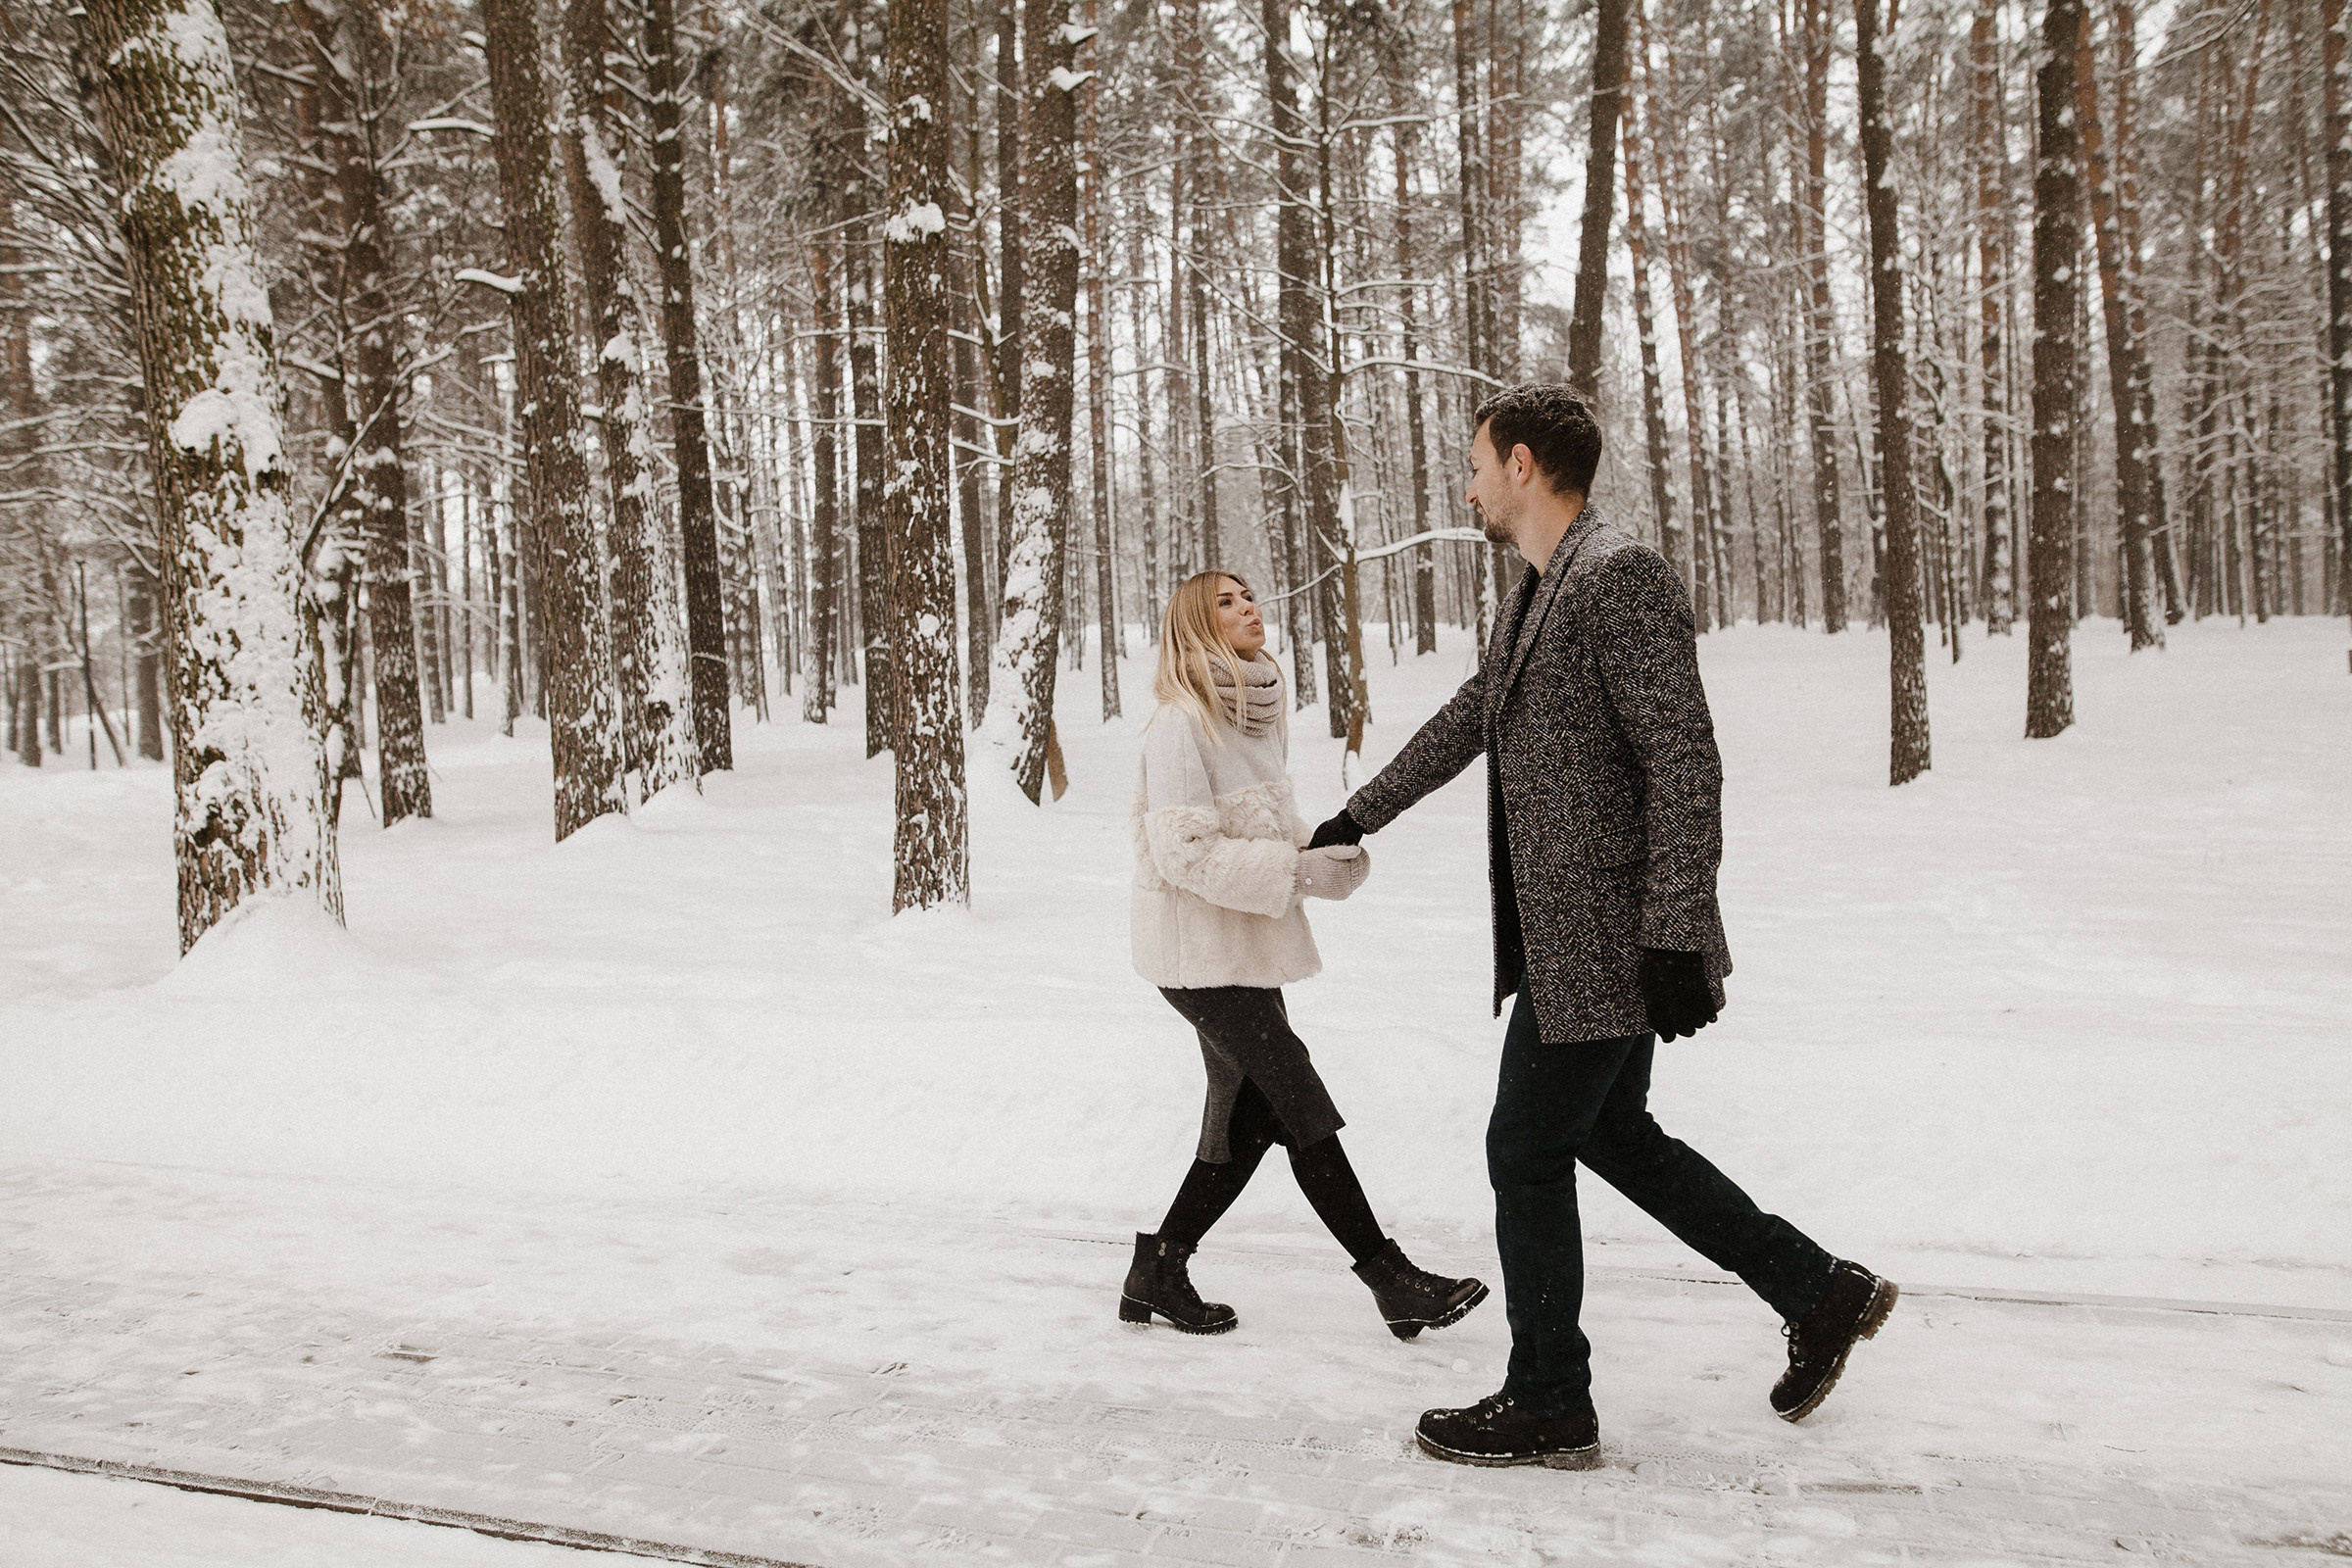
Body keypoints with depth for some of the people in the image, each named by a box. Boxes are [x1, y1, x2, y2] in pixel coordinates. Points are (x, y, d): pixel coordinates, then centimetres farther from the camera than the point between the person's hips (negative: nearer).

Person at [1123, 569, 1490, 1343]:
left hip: (1247, 950, 9)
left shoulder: (1260, 712, 11)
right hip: (1201, 952, -9)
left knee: (1248, 1120, 13)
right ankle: (1392, 1280, 3)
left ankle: (1157, 1271, 25)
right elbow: (1184, 849, -22)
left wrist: (1328, 848, -2)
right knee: (1306, 1113, -6)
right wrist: (1298, 871, -24)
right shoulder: (1181, 723, -16)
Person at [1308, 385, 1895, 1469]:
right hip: (1568, 936, 10)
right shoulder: (1536, 595, 15)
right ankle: (1820, 1293, 29)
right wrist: (1359, 815, 37)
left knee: (1526, 1155, 1)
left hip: (1605, 942, -10)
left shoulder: (1621, 577, -16)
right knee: (1612, 1136, 19)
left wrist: (1675, 935, -24)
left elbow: (1684, 762, -21)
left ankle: (1547, 1410, 17)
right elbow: (1465, 720, 28)